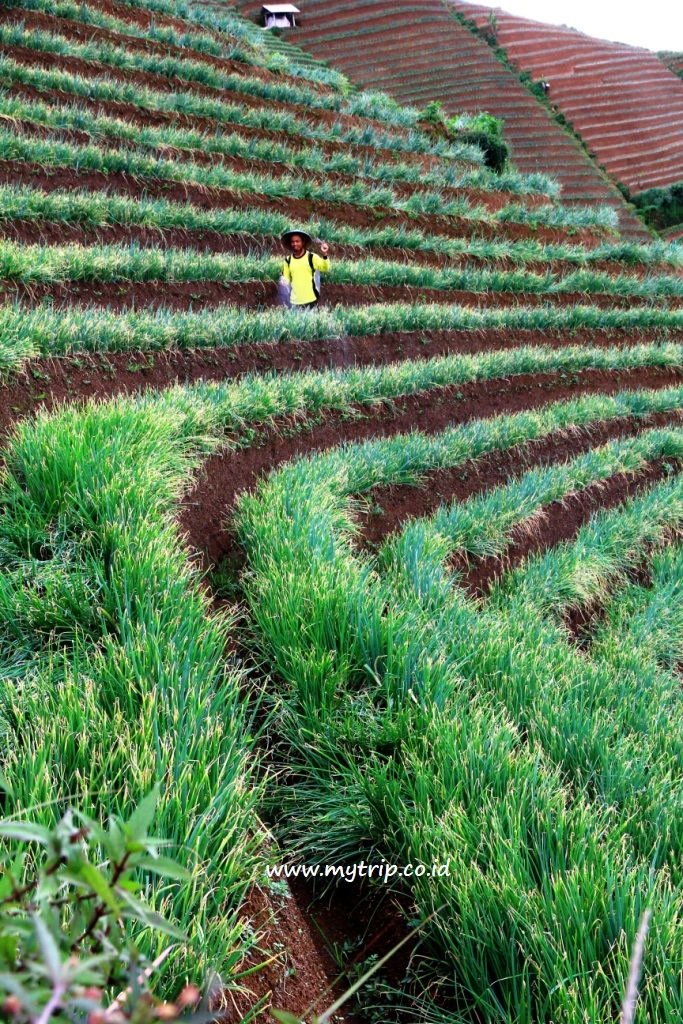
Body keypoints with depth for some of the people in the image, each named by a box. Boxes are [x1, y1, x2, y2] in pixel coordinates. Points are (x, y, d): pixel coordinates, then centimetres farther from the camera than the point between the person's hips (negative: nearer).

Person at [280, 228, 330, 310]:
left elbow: (325, 268, -15)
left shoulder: (312, 257, -3)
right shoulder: (288, 260, 6)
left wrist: (324, 254, -30)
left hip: (311, 300, -3)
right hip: (295, 302, 3)